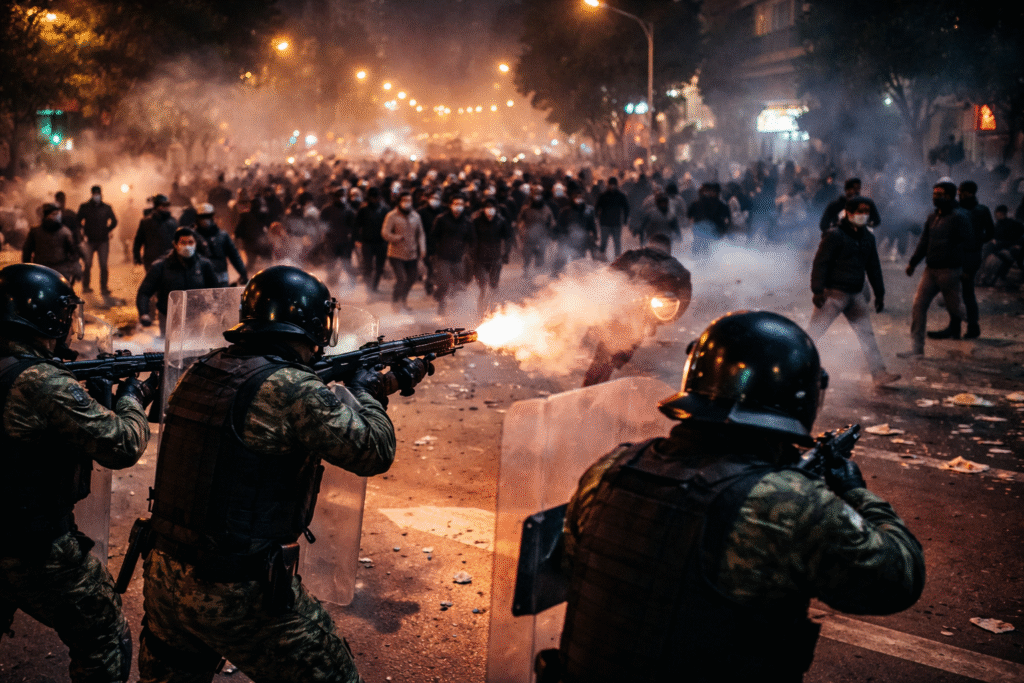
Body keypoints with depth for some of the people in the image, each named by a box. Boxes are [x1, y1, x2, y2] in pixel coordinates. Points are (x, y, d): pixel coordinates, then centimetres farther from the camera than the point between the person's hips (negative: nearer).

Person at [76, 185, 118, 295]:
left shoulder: (106, 208, 6)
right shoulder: (85, 207, 3)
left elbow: (114, 221, 17)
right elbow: (78, 221, 8)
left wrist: (107, 231, 8)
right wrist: (84, 232, 0)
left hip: (103, 241, 1)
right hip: (89, 241, -1)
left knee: (103, 265, -2)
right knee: (87, 264, 1)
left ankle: (104, 288, 3)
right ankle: (86, 286, 14)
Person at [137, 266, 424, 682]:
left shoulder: (202, 370, 5)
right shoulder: (292, 388, -19)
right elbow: (375, 450, -12)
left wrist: (391, 378, 20)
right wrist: (364, 392, 8)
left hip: (164, 577, 8)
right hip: (239, 596, -7)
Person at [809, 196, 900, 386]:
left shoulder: (868, 237, 11)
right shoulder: (834, 235, -12)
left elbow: (873, 267, 18)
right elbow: (820, 263, -15)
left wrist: (879, 293, 17)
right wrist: (817, 290, -20)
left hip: (855, 295, 7)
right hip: (833, 293, -7)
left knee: (867, 334, 7)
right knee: (814, 331, -4)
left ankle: (879, 374, 11)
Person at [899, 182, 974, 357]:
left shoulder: (959, 218, -8)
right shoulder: (932, 218, 14)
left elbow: (967, 242, -11)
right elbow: (924, 242, 17)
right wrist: (912, 263, 11)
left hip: (949, 270, -7)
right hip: (931, 270, 7)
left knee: (953, 306, 7)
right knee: (919, 305, -2)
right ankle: (916, 348, -1)